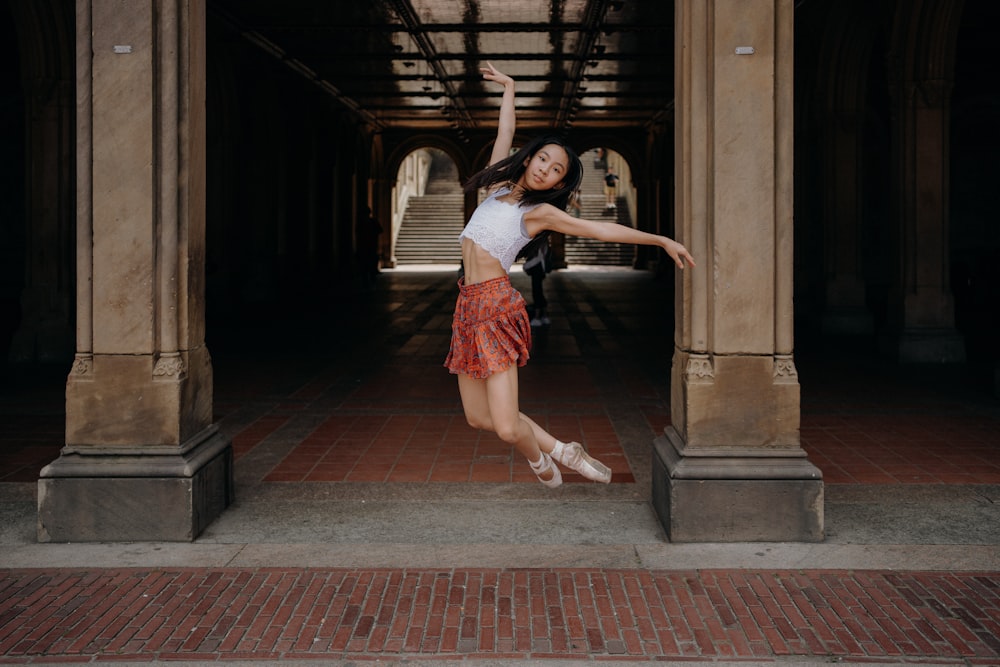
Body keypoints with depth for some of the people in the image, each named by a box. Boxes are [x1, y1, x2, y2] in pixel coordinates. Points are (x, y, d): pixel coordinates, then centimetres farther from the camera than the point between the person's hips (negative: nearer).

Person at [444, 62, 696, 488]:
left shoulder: (540, 212, 0)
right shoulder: (499, 186, 14)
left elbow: (601, 229, -2)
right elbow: (506, 134, 23)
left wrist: (661, 240, -4)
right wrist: (508, 89, 30)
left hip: (496, 304, -6)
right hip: (468, 305, 6)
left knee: (507, 427, -14)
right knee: (477, 416, 7)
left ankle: (538, 458, 18)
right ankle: (557, 449, 25)